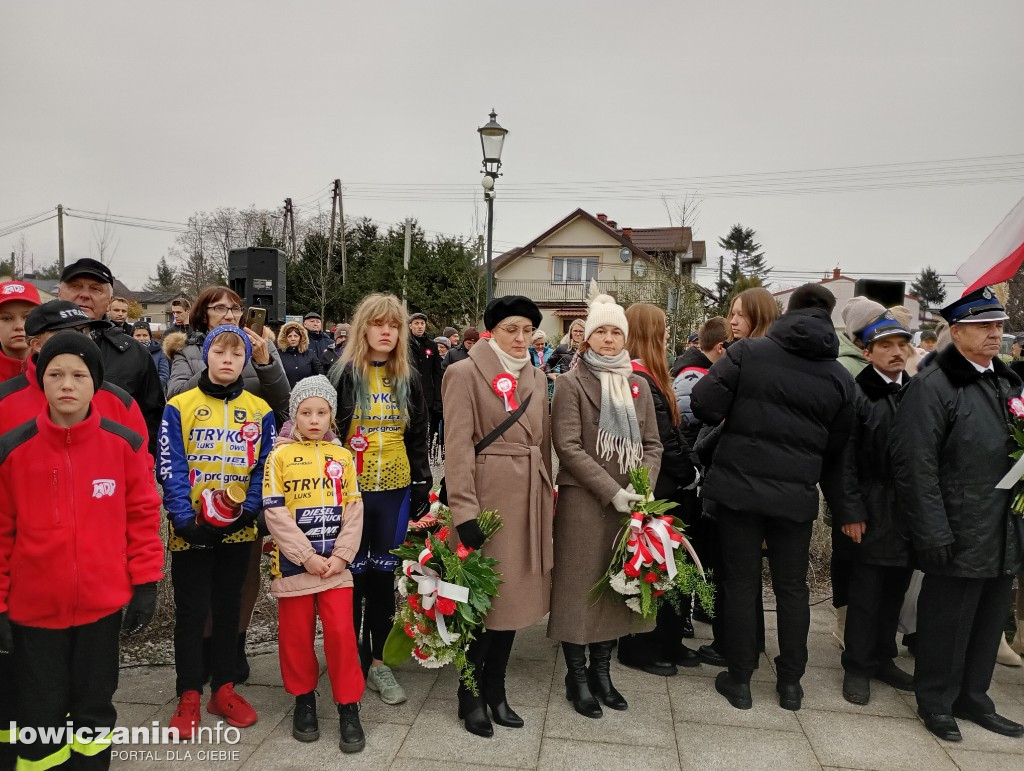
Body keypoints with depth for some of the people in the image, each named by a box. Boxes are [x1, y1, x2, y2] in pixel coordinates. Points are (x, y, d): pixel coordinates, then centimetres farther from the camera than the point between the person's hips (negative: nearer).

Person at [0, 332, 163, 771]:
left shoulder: (125, 445, -7)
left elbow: (143, 515, -1)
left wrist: (145, 583, -3)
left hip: (103, 603, 1)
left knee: (95, 709, 18)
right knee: (40, 716, 13)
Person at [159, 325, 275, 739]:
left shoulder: (260, 411, 3)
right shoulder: (179, 407, -3)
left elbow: (264, 469, 2)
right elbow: (171, 469, -8)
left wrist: (245, 512, -11)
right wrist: (185, 519, -17)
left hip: (237, 530, 2)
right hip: (190, 530, -2)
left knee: (229, 608, 13)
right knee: (191, 612, 6)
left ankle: (223, 689, 26)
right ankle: (189, 697, 20)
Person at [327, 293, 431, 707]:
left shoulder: (409, 379, 7)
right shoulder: (344, 374, -3)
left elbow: (418, 437, 10)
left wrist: (422, 486, 6)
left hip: (395, 489, 3)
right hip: (351, 487, -3)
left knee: (384, 575, 9)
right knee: (352, 574, 6)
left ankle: (377, 660, 23)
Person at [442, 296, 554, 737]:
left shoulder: (536, 377, 13)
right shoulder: (466, 373, -7)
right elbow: (458, 447, -13)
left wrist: (547, 496, 11)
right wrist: (464, 510, -19)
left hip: (530, 497, 6)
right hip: (488, 495, -6)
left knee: (515, 593, 12)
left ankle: (495, 690, 28)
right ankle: (471, 697, 20)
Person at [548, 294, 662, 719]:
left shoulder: (638, 385, 12)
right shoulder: (571, 383, -3)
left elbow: (652, 445, 10)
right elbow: (568, 446, -11)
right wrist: (612, 491, -17)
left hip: (629, 504, 5)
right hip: (583, 502, -5)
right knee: (580, 585, 3)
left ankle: (601, 670, 28)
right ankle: (577, 676, 20)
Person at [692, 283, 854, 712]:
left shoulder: (748, 351, -7)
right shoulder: (839, 377, 2)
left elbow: (704, 405, -14)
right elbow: (835, 448, 7)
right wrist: (838, 502, 21)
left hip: (739, 485, -2)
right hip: (797, 495, 2)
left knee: (740, 582, 9)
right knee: (792, 587, 16)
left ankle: (739, 679, 19)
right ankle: (790, 682, 27)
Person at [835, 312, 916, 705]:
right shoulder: (855, 393, -7)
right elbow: (844, 459, -10)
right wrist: (851, 512, -14)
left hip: (910, 513, 5)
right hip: (870, 514, -5)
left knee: (895, 590, 14)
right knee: (865, 593, 4)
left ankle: (884, 658, 31)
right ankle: (857, 666, 19)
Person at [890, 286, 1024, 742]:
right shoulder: (933, 387, -13)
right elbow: (916, 465, -18)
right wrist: (933, 533, -20)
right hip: (959, 536, -7)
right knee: (947, 621, 5)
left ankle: (972, 696, 34)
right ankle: (936, 702, 23)